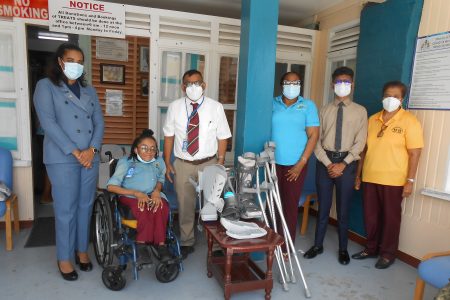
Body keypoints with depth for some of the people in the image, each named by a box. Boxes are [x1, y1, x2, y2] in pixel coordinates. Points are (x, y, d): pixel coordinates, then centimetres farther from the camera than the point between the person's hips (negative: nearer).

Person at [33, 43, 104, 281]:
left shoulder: (89, 90, 15)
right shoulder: (46, 86, 1)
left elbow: (99, 122, 9)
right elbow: (48, 123, -10)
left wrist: (92, 149, -6)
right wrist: (75, 152, -14)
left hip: (90, 157, 5)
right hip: (62, 158, -4)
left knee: (85, 206, 10)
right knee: (66, 209, 1)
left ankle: (82, 250, 26)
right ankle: (64, 257, 18)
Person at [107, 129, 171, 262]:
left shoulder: (159, 162, 8)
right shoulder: (126, 162, -2)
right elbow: (111, 186, -8)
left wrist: (157, 190, -4)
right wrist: (136, 193, -18)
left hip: (152, 195, 3)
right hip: (130, 197, -3)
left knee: (161, 207, -33)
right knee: (143, 209, -37)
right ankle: (160, 245, -26)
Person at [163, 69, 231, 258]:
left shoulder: (215, 107, -4)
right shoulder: (175, 107, -1)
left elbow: (222, 137, -3)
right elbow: (169, 136, 3)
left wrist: (220, 163, -8)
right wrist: (167, 163, 0)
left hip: (209, 164, -1)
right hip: (183, 165, 1)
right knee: (185, 205, 11)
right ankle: (186, 243, 29)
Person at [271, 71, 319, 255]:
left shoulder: (308, 106, 2)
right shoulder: (272, 104, 5)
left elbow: (313, 135, -2)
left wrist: (301, 163, -8)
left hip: (295, 165, -1)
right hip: (273, 163, 1)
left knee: (290, 205, 5)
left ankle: (286, 247, 19)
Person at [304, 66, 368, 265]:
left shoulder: (360, 111, 3)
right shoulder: (324, 110, 5)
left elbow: (360, 142, -4)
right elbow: (316, 140, 0)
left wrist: (343, 164, -13)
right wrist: (328, 163, -10)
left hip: (347, 163, -1)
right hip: (325, 161, 1)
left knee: (343, 208, 9)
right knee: (323, 206, 10)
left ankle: (343, 249, 26)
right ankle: (318, 245, 25)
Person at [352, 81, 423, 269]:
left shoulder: (409, 121, -6)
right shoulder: (372, 119, 9)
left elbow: (414, 153, -8)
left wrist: (410, 180, -13)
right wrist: (358, 174, 11)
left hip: (393, 180, -5)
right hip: (369, 178, 5)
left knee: (390, 217, 8)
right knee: (370, 216, 13)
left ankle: (388, 253, 25)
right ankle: (371, 248, 31)